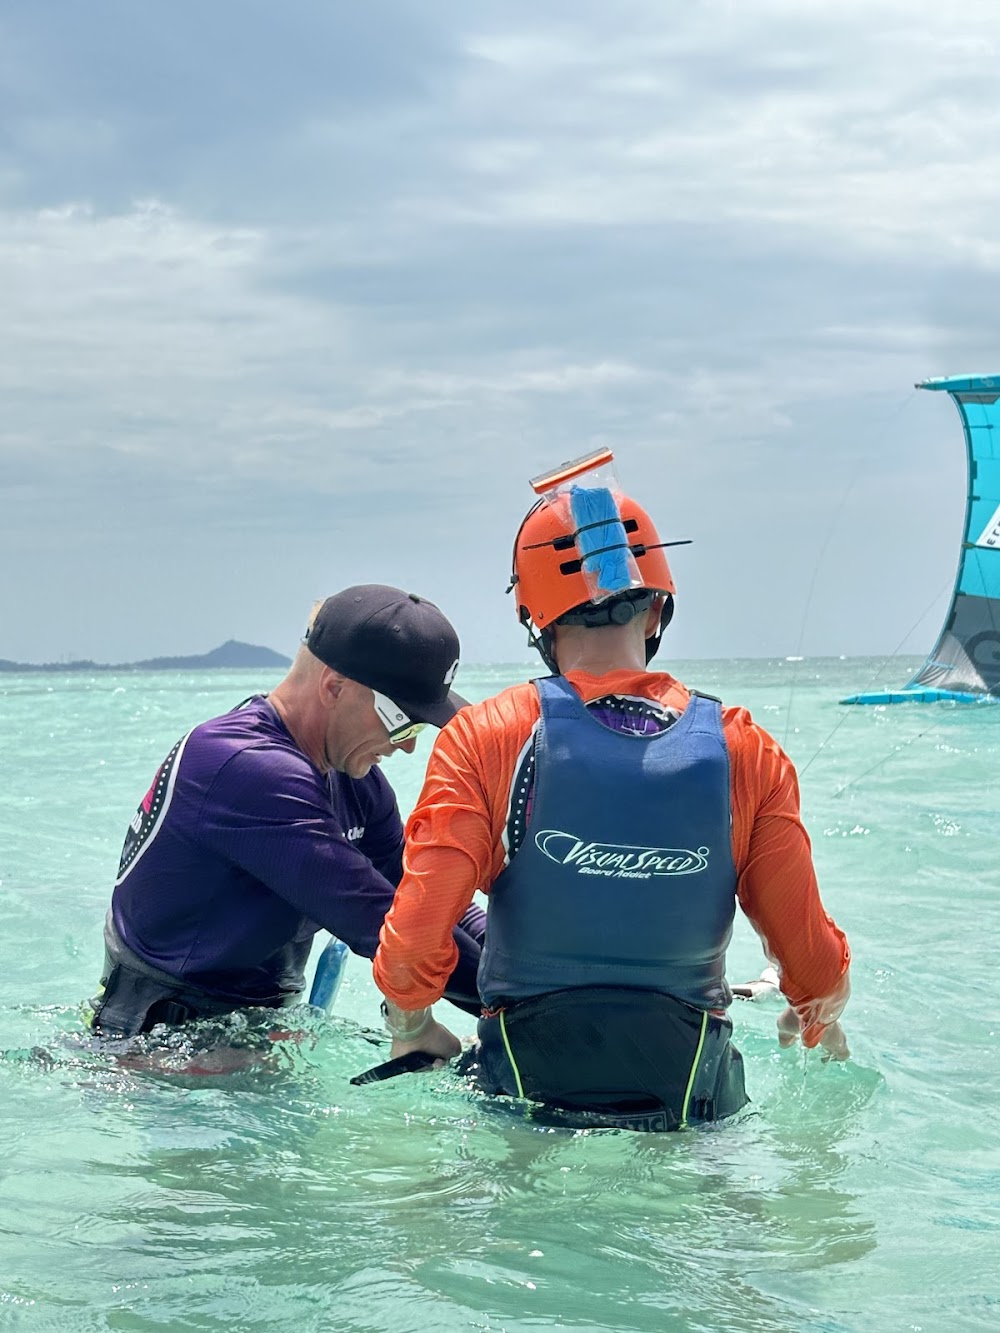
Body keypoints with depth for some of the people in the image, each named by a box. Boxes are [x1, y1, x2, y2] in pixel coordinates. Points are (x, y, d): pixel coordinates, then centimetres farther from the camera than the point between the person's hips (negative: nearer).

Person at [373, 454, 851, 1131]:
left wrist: (411, 1030, 8)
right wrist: (817, 1023, 21)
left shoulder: (484, 739, -8)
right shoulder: (746, 751, -4)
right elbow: (816, 962, -2)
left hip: (527, 1084, -1)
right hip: (691, 1098, 1)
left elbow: (414, 938, -13)